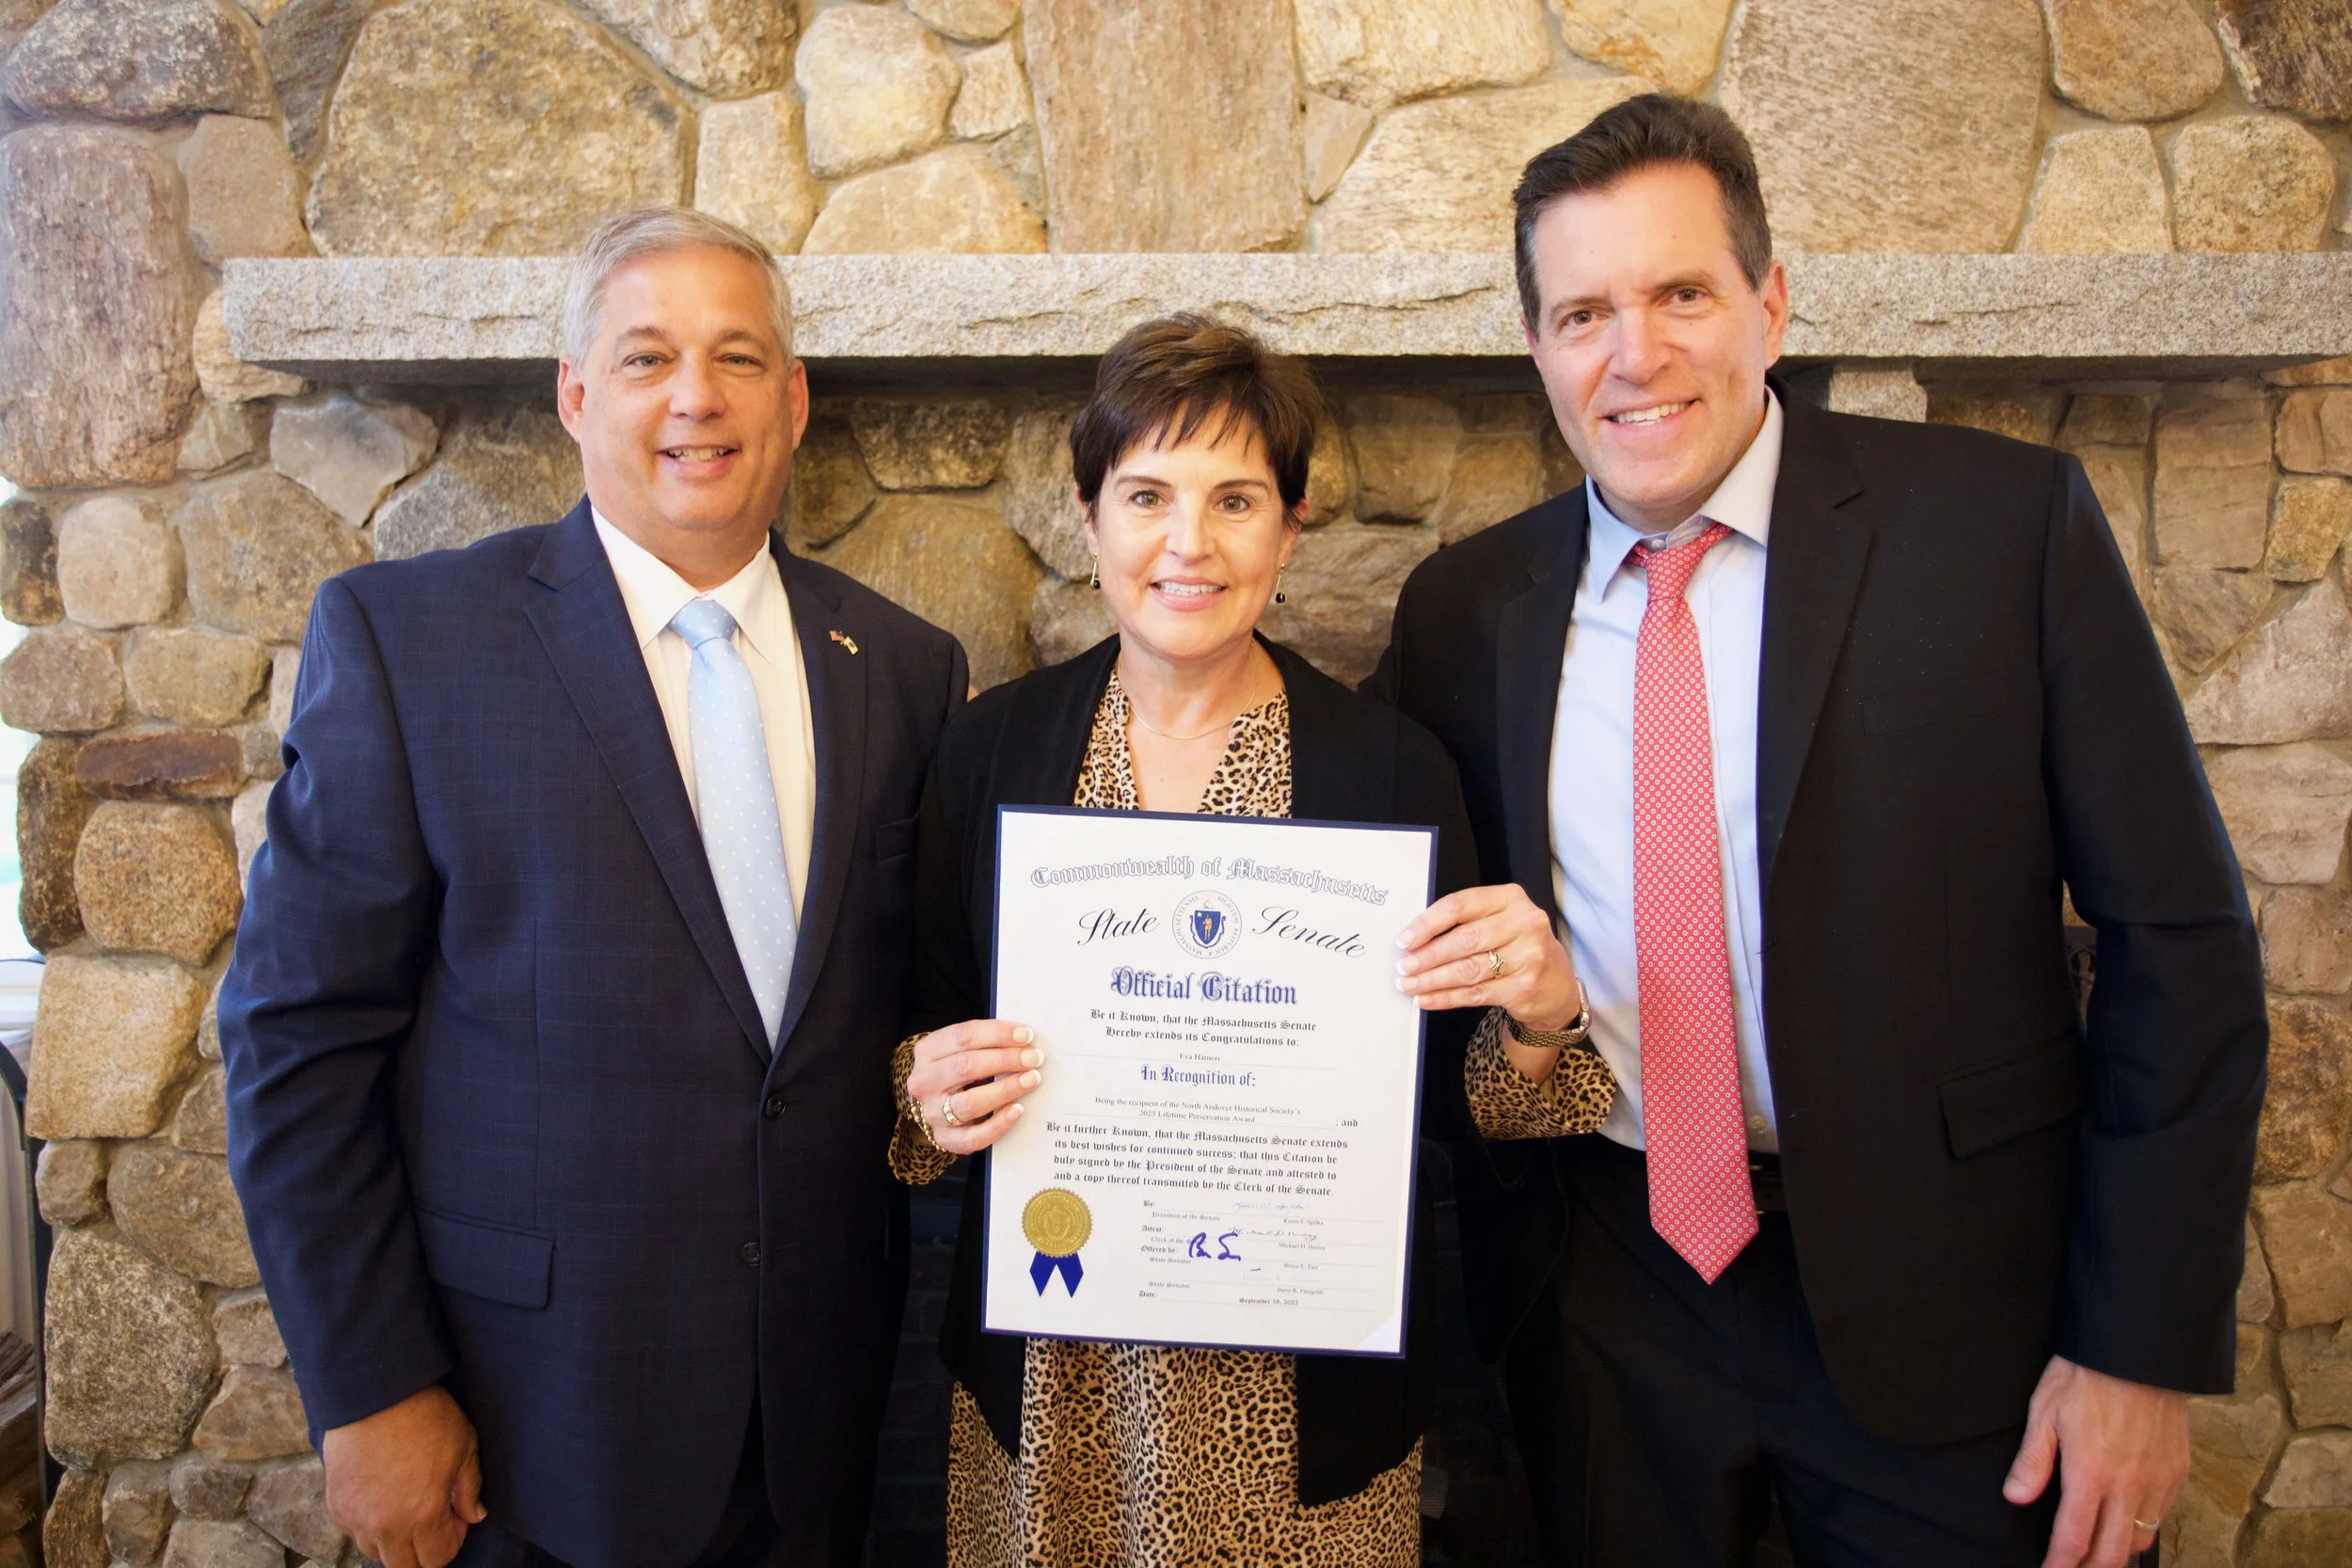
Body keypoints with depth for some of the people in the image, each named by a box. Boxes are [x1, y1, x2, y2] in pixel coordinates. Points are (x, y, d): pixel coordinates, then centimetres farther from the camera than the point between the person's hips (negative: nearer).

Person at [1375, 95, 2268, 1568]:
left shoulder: (2007, 521, -8)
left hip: (1941, 1310, -2)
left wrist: (2145, 1342, -8)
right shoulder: (1462, 608, 0)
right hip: (1599, 1301, 3)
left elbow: (2180, 937, -7)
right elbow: (1416, 932, 10)